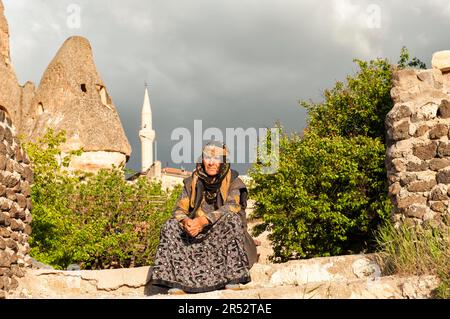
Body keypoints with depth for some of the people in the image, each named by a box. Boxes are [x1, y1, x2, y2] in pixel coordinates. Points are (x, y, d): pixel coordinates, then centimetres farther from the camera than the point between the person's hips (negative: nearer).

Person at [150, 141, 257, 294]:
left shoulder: (233, 182, -6)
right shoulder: (192, 182, 5)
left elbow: (232, 206, -24)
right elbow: (179, 209, -2)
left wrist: (203, 220, -37)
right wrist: (186, 221, -27)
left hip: (225, 235, -3)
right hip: (199, 236, 3)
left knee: (232, 219, -33)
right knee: (171, 227, -17)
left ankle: (233, 278, -32)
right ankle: (177, 282, -23)